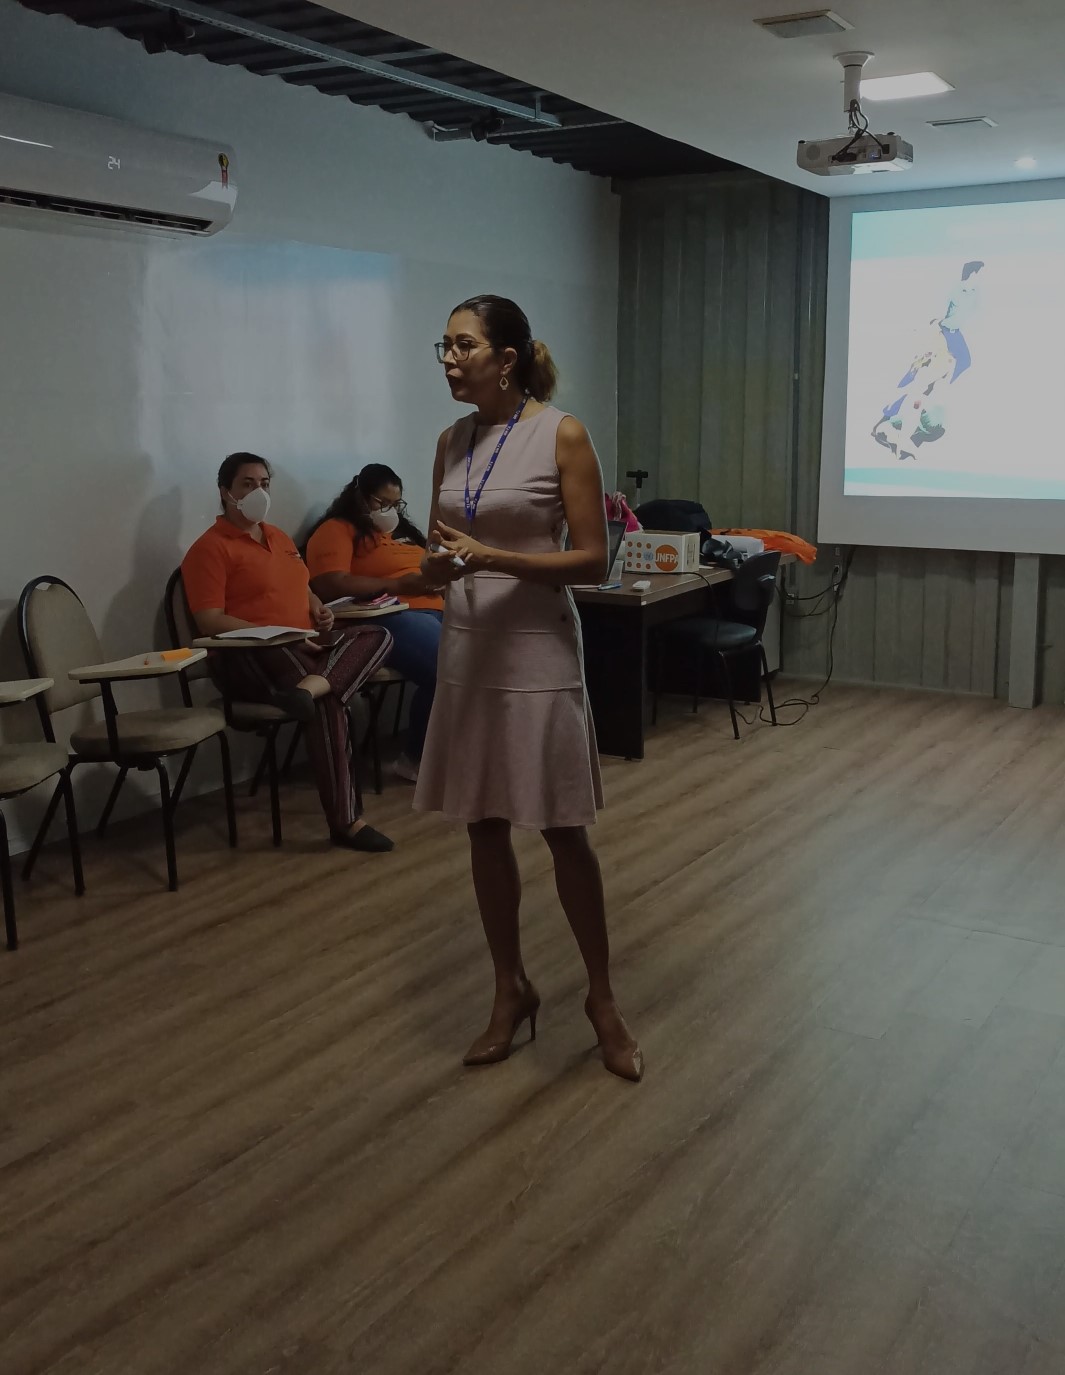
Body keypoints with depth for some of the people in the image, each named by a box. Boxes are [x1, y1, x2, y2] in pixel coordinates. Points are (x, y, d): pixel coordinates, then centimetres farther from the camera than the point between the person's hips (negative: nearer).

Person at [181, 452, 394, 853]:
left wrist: (319, 612, 7)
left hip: (305, 647, 8)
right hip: (249, 656, -8)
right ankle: (345, 822, -32)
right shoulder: (210, 548, -4)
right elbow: (210, 622, -14)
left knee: (378, 635, -15)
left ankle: (309, 687, -41)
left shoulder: (279, 537, 22)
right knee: (329, 700, -34)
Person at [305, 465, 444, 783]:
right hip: (388, 619, -8)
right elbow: (331, 586, -13)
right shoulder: (337, 530, 3)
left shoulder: (401, 529, 29)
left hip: (435, 609, 8)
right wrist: (397, 585, -13)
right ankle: (418, 758, -12)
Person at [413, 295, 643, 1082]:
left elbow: (593, 561, -10)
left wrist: (495, 558, -20)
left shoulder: (562, 436, -8)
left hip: (537, 653, -5)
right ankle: (513, 990, 26)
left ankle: (602, 998, 20)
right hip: (466, 649, 5)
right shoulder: (452, 442, 8)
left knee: (563, 833, 2)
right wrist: (438, 565, -9)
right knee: (485, 828, 10)